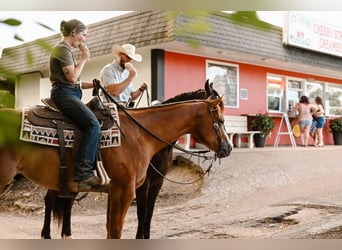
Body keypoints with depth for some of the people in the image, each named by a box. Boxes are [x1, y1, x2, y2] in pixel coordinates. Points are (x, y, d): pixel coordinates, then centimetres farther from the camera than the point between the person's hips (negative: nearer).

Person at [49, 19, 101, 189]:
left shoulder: (66, 49, 24)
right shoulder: (63, 49, -8)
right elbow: (72, 77, -16)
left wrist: (93, 84, 12)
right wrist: (83, 59, -3)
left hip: (71, 94, 10)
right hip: (64, 94, -10)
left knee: (93, 125, 1)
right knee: (93, 124, -25)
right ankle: (83, 172, -27)